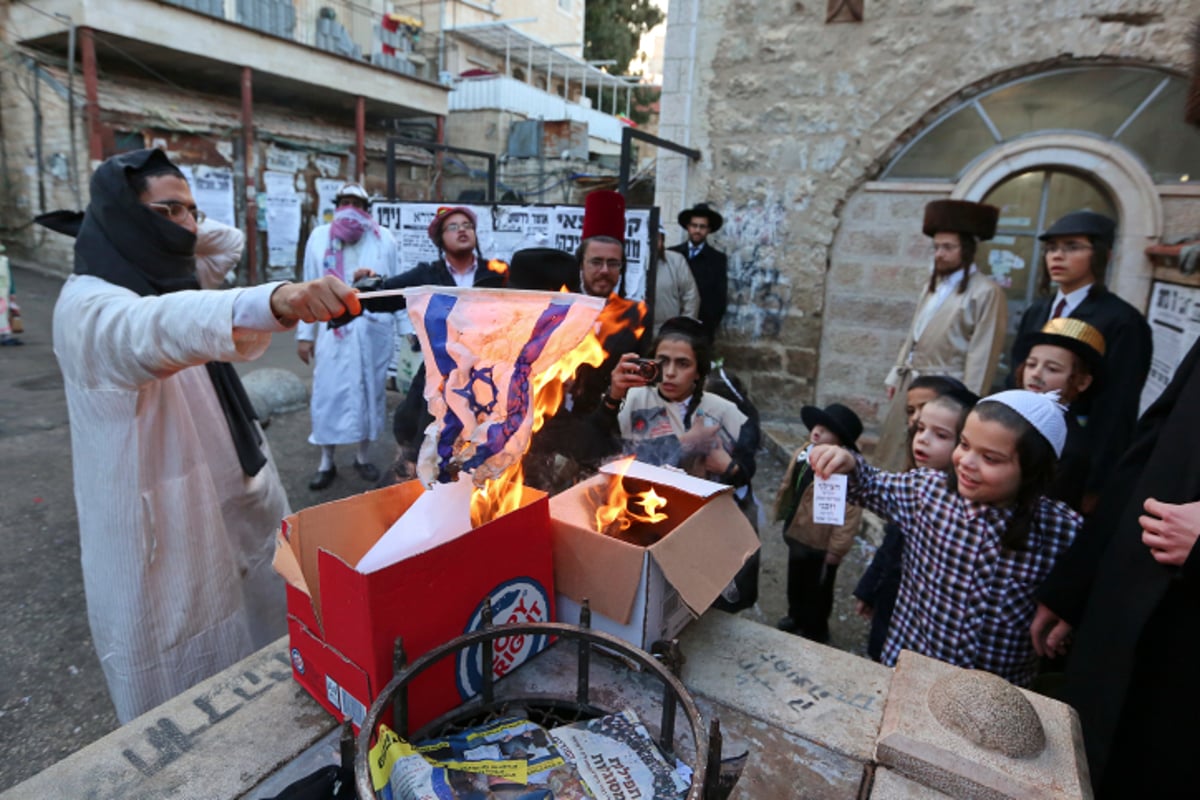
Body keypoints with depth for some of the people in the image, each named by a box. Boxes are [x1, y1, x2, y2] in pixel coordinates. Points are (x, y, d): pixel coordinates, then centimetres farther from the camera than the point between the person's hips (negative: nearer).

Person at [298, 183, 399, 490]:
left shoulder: (384, 239, 3)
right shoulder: (319, 237, 5)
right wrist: (304, 333, 5)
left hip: (374, 331, 0)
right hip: (333, 331, 0)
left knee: (370, 393, 10)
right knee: (329, 395, 3)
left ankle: (363, 457, 26)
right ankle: (326, 462, 18)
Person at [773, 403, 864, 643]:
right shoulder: (802, 454, -4)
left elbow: (850, 515, -27)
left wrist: (836, 551, -23)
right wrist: (781, 512, 18)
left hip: (820, 545, -8)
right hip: (797, 535, 8)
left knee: (817, 592, 17)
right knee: (795, 584, 29)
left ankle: (814, 632, 41)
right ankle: (796, 617, 54)